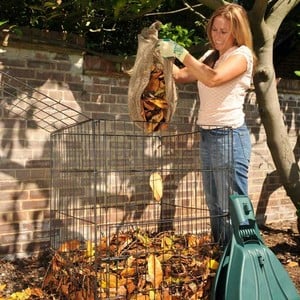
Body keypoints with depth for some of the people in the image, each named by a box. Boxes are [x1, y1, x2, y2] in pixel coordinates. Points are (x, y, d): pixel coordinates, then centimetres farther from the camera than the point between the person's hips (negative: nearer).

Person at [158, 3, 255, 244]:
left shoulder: (242, 55, -6)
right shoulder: (210, 56, 17)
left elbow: (213, 78, -24)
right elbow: (180, 76, 17)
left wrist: (179, 51, -21)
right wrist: (164, 54, 2)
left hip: (230, 136, -8)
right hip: (207, 136, 8)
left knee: (233, 207, -6)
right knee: (215, 207, 13)